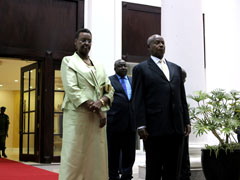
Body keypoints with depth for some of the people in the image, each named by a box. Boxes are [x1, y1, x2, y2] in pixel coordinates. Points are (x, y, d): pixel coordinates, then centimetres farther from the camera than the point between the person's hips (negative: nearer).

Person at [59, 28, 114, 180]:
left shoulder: (99, 66, 21)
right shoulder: (68, 61, 5)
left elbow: (110, 90, 14)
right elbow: (72, 90, -7)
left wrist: (100, 103, -10)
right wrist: (97, 110, -12)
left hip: (98, 117, 5)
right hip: (77, 116, -5)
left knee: (97, 159, 3)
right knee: (74, 159, -6)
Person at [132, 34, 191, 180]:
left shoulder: (176, 68, 19)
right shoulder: (141, 69, 5)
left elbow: (182, 97, 17)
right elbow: (138, 99, -3)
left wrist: (187, 121, 9)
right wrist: (141, 125, -11)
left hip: (177, 128, 4)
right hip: (155, 128, -4)